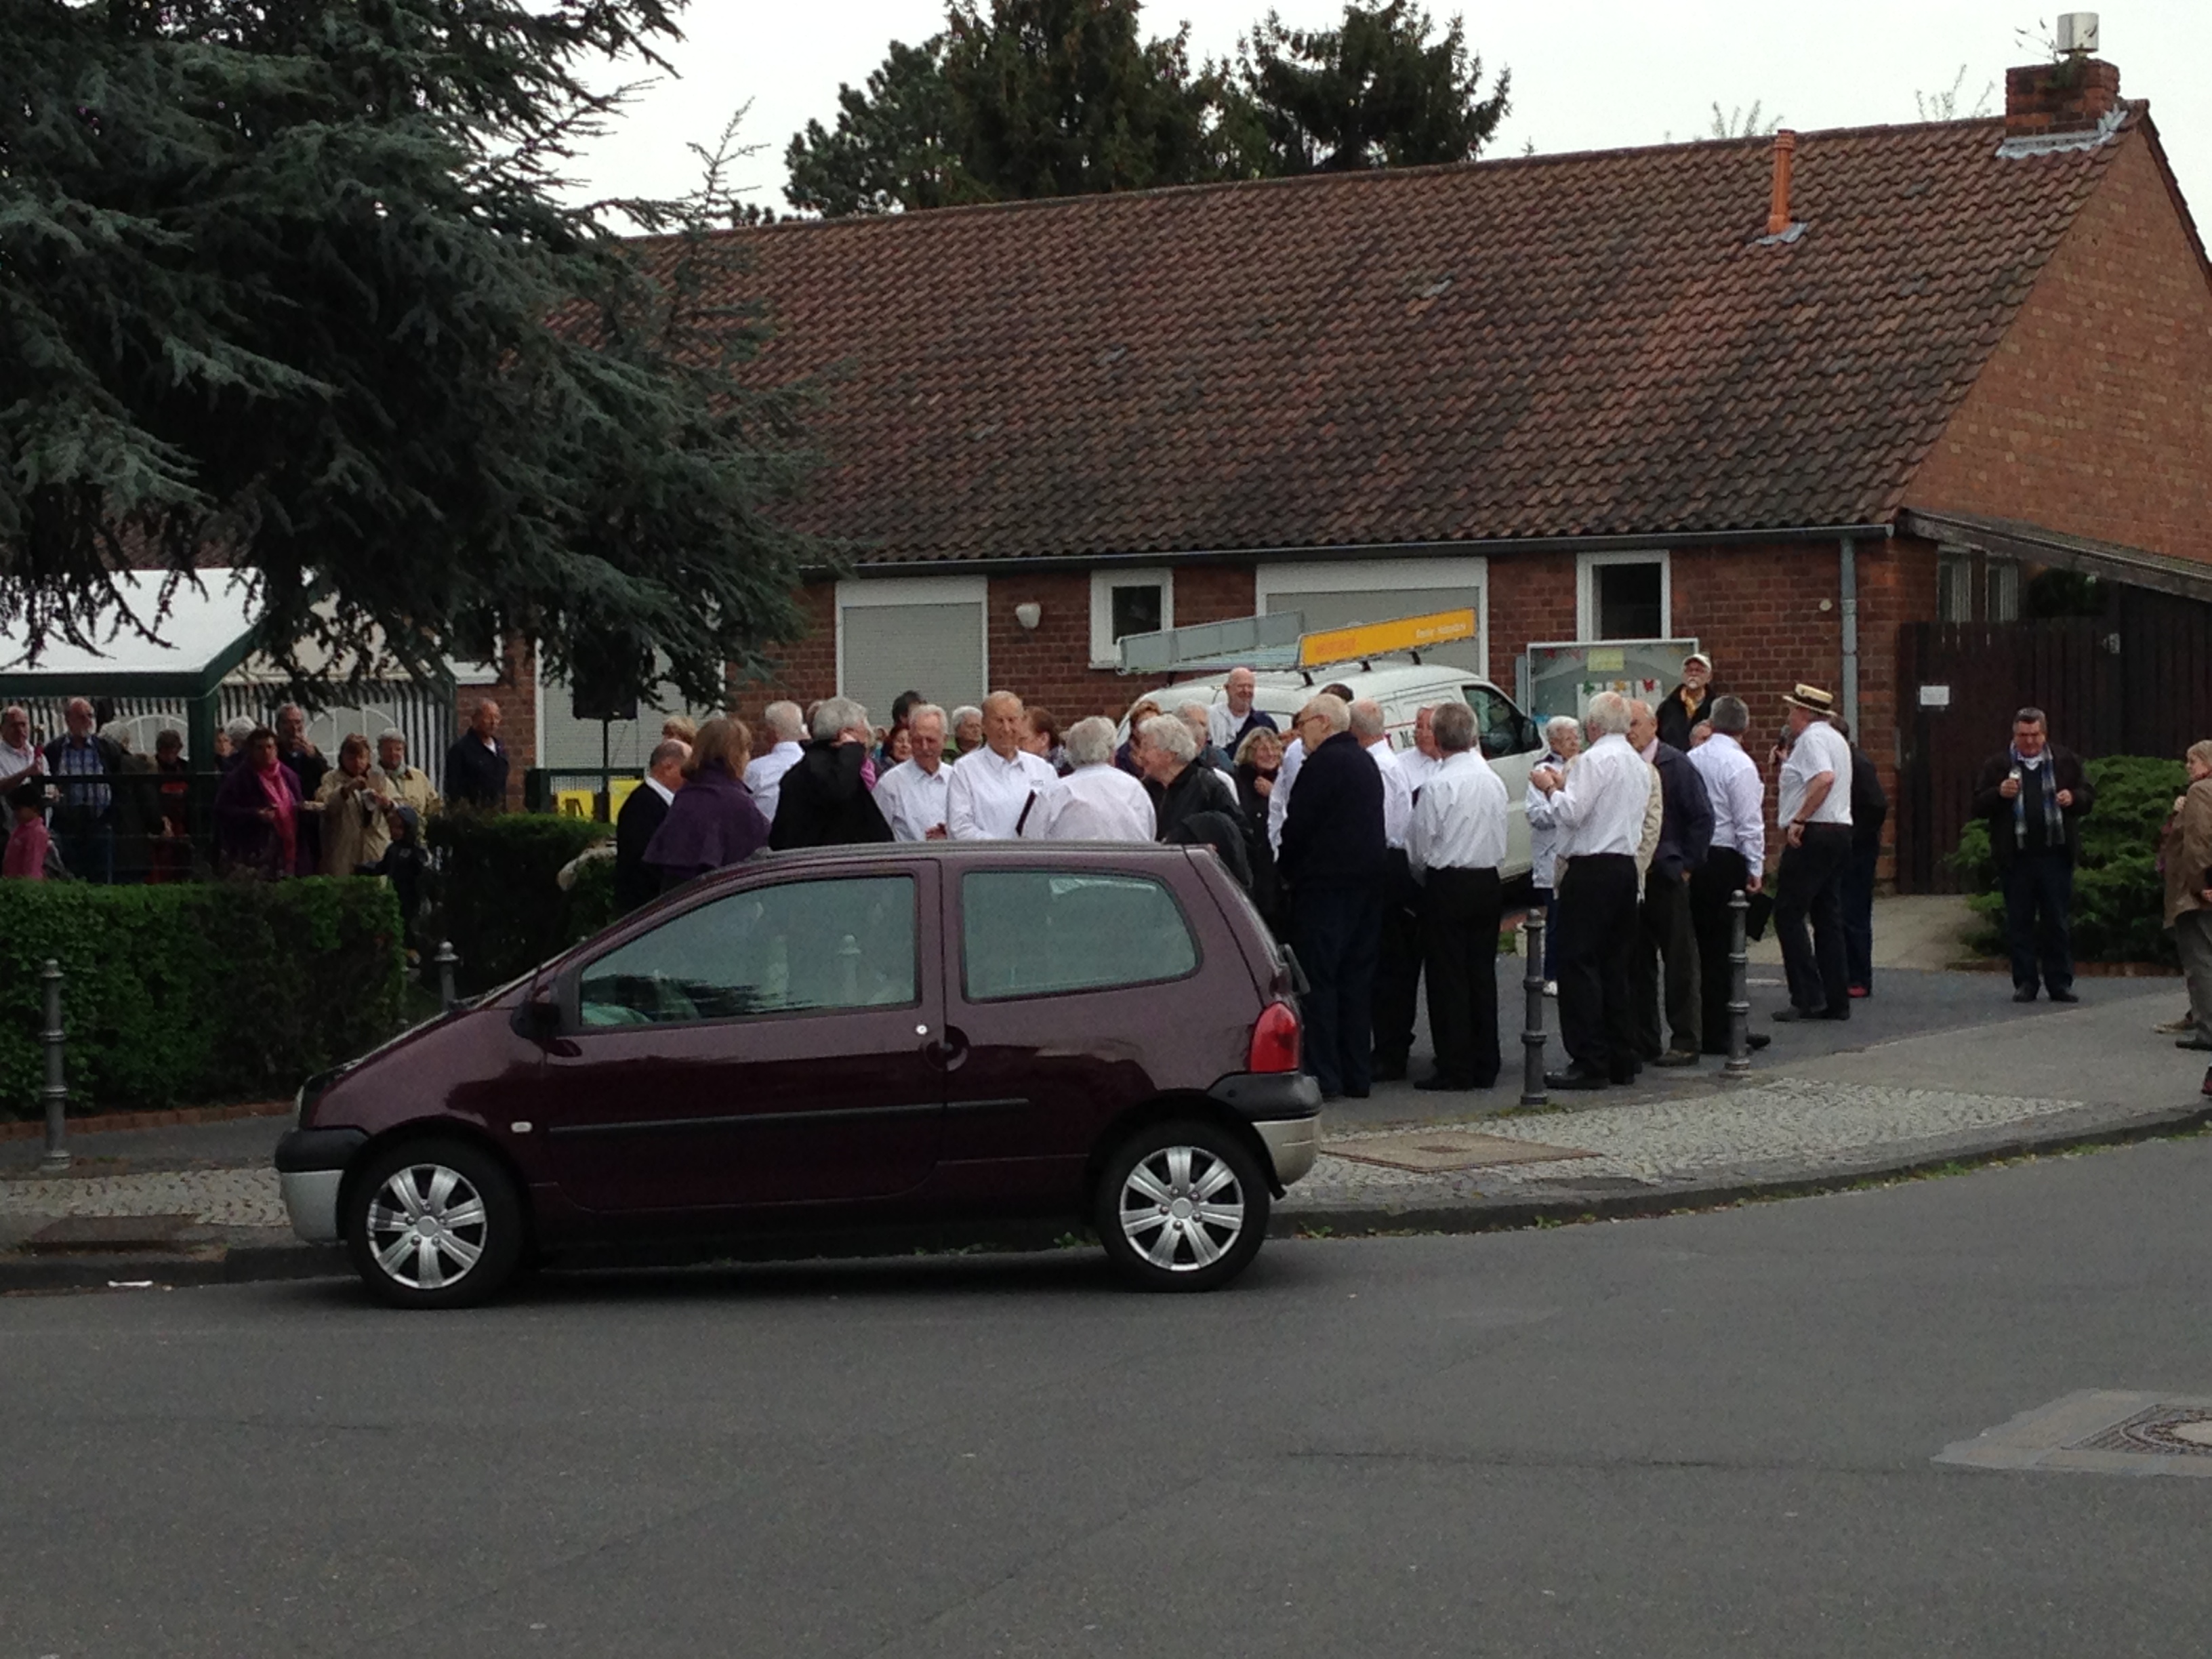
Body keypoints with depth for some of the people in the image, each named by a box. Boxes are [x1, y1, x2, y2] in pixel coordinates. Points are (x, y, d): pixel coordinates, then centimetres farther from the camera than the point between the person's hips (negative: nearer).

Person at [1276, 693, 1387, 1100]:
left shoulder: (1324, 763, -12)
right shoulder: (1365, 762, 16)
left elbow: (1299, 823, -15)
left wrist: (1285, 869, 2)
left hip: (1325, 885, -9)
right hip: (1367, 881, 9)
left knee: (1318, 979, -6)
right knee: (1356, 978, 10)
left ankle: (1322, 1075, -8)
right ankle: (1356, 1075, 12)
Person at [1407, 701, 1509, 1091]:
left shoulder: (1438, 785, -15)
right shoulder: (1494, 781, 5)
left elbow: (1419, 849, -8)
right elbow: (1500, 840, 13)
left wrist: (1423, 880, 11)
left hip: (1447, 884, -6)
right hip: (1488, 882, 6)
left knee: (1447, 977, -1)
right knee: (1482, 974, 10)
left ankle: (1455, 1069, -1)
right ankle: (1485, 1066, 13)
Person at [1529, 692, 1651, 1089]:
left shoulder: (1594, 760, -12)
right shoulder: (1640, 765, 16)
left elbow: (1570, 814, -17)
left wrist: (1550, 788, 0)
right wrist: (1565, 786, 20)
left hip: (1590, 870, -9)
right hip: (1625, 866, 9)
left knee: (1579, 966, -6)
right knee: (1615, 966, 13)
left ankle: (1589, 1064, -10)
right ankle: (1622, 1060, 15)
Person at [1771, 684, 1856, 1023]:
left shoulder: (1811, 739, -10)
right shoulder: (1836, 739, 22)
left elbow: (1825, 779, -26)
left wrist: (1799, 819, -23)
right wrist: (1789, 763, 26)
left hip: (1813, 834, -10)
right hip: (1840, 831, 10)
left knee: (1789, 914, -8)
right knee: (1828, 917, 10)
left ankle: (1808, 998, -13)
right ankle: (1836, 1001, 9)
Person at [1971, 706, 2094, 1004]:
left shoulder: (2067, 762, 9)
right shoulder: (1997, 765, 5)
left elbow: (2089, 798, 12)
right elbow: (1979, 806, 3)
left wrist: (2074, 798, -10)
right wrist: (2000, 793, -16)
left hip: (2056, 854, 0)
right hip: (2015, 857, 0)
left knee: (2058, 922, 3)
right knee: (2019, 922, 4)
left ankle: (2060, 983, 9)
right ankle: (2025, 983, 11)